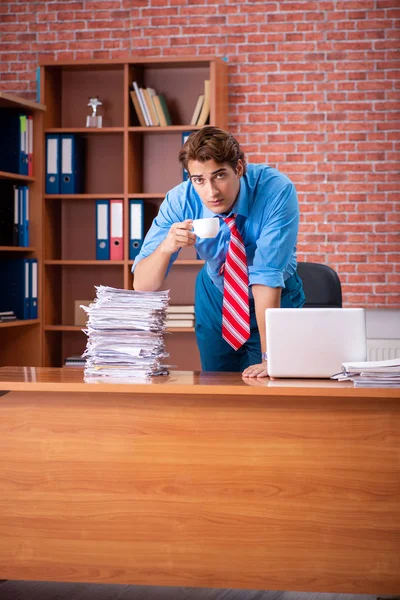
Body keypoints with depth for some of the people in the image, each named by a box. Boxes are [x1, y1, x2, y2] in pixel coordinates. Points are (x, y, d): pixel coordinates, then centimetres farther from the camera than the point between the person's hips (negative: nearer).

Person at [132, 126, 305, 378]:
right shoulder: (180, 201, -25)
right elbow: (143, 286, -25)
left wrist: (269, 357, -38)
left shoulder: (277, 190, -32)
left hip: (276, 299, -2)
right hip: (215, 298, 2)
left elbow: (268, 276, -35)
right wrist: (166, 247, -46)